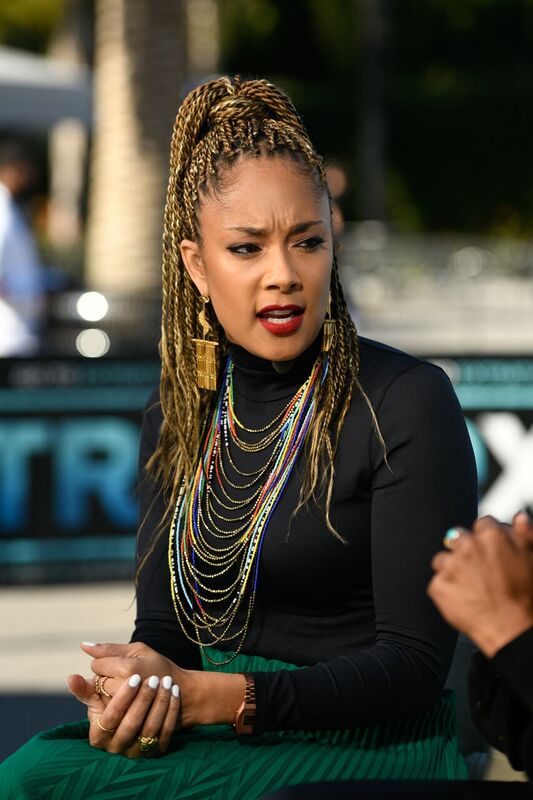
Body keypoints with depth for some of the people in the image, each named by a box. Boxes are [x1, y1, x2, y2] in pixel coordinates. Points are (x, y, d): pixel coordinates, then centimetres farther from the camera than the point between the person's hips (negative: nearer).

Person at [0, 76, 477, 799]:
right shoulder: (175, 416, 11)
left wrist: (205, 696, -21)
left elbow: (413, 665, -12)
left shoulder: (409, 402, -9)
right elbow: (163, 624, 10)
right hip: (216, 738, 6)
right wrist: (131, 702, -15)